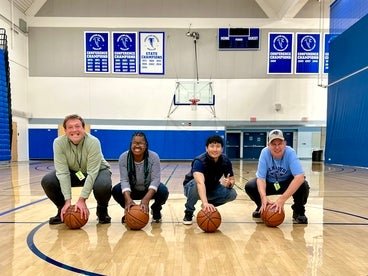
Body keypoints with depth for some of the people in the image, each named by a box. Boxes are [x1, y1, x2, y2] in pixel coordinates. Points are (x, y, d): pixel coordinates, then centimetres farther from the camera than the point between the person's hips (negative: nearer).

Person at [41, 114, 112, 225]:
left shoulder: (93, 142, -31)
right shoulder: (59, 143, -23)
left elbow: (92, 173, -31)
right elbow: (63, 172, -25)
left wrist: (82, 200, -35)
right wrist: (67, 201, -31)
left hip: (97, 171, -3)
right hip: (73, 172, 3)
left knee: (103, 186, -36)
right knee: (47, 181, -20)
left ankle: (102, 210, -1)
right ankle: (63, 210, 6)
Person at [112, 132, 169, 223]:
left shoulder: (154, 157, -25)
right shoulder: (123, 157, -21)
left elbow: (155, 179, -30)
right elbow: (124, 180, -26)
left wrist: (146, 199, -45)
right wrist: (128, 199, -44)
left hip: (149, 189, -1)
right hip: (131, 190, 2)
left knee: (163, 191, -30)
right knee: (116, 191, -26)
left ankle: (156, 209, 6)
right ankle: (129, 210, 6)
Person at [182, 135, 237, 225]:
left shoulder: (225, 161, -16)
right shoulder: (199, 161, -34)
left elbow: (232, 180, -6)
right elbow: (200, 182, -51)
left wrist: (229, 183, -31)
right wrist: (205, 203, -67)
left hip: (212, 188, 5)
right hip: (192, 186, -4)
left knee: (232, 194, -19)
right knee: (196, 185, -39)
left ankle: (209, 208, 8)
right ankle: (189, 212, -11)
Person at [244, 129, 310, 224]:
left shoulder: (290, 153, -28)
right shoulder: (265, 152, -24)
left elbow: (300, 177, -39)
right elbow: (261, 178, -25)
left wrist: (282, 199, -47)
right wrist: (264, 198, -43)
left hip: (287, 183, -1)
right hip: (269, 183, 2)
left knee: (303, 186, -31)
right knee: (249, 186, -22)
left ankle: (298, 211, -1)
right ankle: (262, 207, 10)